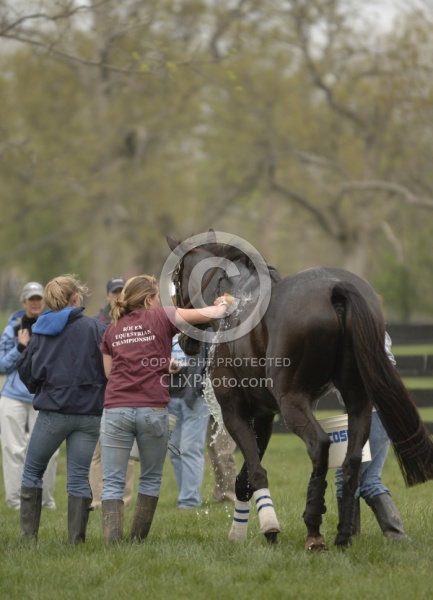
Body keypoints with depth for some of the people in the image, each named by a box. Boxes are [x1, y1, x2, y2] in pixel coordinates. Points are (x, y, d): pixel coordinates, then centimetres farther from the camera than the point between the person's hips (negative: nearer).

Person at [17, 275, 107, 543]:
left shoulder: (41, 330, 4)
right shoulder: (97, 329, -3)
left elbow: (26, 371, 9)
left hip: (53, 411, 1)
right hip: (89, 413, 0)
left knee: (32, 471, 13)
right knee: (79, 477, 5)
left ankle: (29, 534, 8)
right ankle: (77, 539, 1)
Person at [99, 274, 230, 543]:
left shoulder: (112, 330, 15)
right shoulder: (161, 318, 5)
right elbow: (209, 314, 3)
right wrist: (223, 305, 26)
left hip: (116, 410, 2)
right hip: (153, 410, -2)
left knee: (112, 483, 1)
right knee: (151, 479, 16)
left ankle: (112, 541, -12)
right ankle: (138, 540, 17)